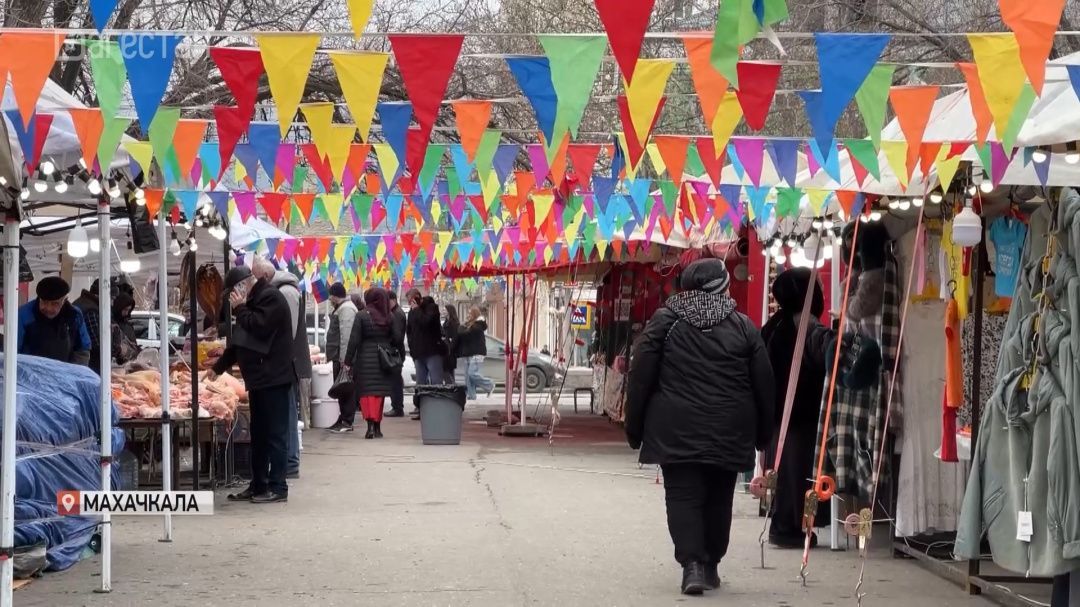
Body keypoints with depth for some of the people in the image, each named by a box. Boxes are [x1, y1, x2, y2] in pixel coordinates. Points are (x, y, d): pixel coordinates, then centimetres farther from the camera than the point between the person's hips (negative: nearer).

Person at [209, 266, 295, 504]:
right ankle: (258, 485, 17)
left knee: (275, 434, -7)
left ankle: (278, 487, -5)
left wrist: (240, 309, -11)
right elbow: (240, 341, 27)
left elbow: (259, 328, -25)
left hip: (273, 378, -10)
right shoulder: (255, 300, 21)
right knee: (259, 435, 12)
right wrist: (218, 367, 25)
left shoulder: (271, 298, -11)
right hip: (260, 379, 10)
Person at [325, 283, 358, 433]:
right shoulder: (342, 308, 21)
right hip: (339, 357, 11)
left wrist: (343, 358, -24)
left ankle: (347, 422, -7)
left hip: (343, 357, -11)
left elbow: (346, 335, -21)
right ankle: (343, 419, 17)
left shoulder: (346, 308, -14)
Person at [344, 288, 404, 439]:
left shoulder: (361, 316, -7)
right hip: (382, 359, 4)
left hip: (366, 358, -4)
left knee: (366, 392, -3)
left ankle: (371, 424, -18)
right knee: (379, 392, 11)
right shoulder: (389, 317, 3)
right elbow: (397, 338, 2)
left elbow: (354, 340, -9)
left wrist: (348, 361, -4)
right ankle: (377, 427, 15)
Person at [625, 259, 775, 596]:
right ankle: (710, 565, 21)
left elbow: (640, 378, -1)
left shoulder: (665, 320, 0)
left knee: (683, 496, -1)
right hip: (729, 432, 2)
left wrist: (635, 429, 6)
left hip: (677, 430, -2)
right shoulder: (743, 326, 4)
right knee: (718, 499, 14)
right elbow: (764, 385, 5)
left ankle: (692, 563, -17)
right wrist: (762, 434, 14)